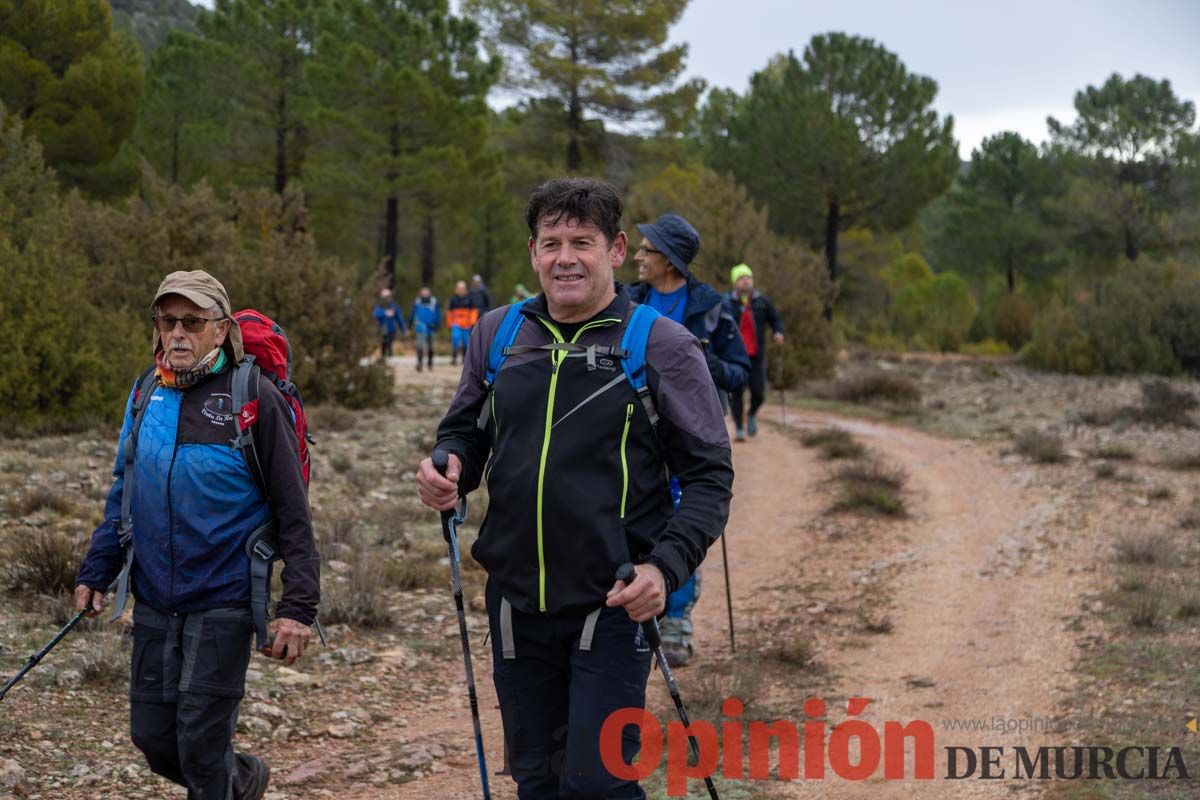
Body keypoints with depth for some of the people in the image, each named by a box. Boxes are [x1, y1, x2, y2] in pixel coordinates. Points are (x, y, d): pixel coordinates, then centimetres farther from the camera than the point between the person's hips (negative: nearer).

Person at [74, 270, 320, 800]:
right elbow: (123, 492, 18)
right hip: (154, 604, 5)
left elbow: (292, 511, -10)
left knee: (201, 743, -4)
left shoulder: (253, 397, -10)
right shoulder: (147, 392, 6)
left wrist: (298, 606, -14)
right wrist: (96, 571, 14)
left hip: (223, 602, -5)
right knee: (153, 740, 11)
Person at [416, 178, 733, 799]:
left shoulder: (663, 346, -7)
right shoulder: (497, 335, 5)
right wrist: (448, 467, -6)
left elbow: (710, 474, -6)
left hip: (614, 605, -4)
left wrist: (666, 567, -21)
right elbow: (464, 430, 18)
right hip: (515, 601, 4)